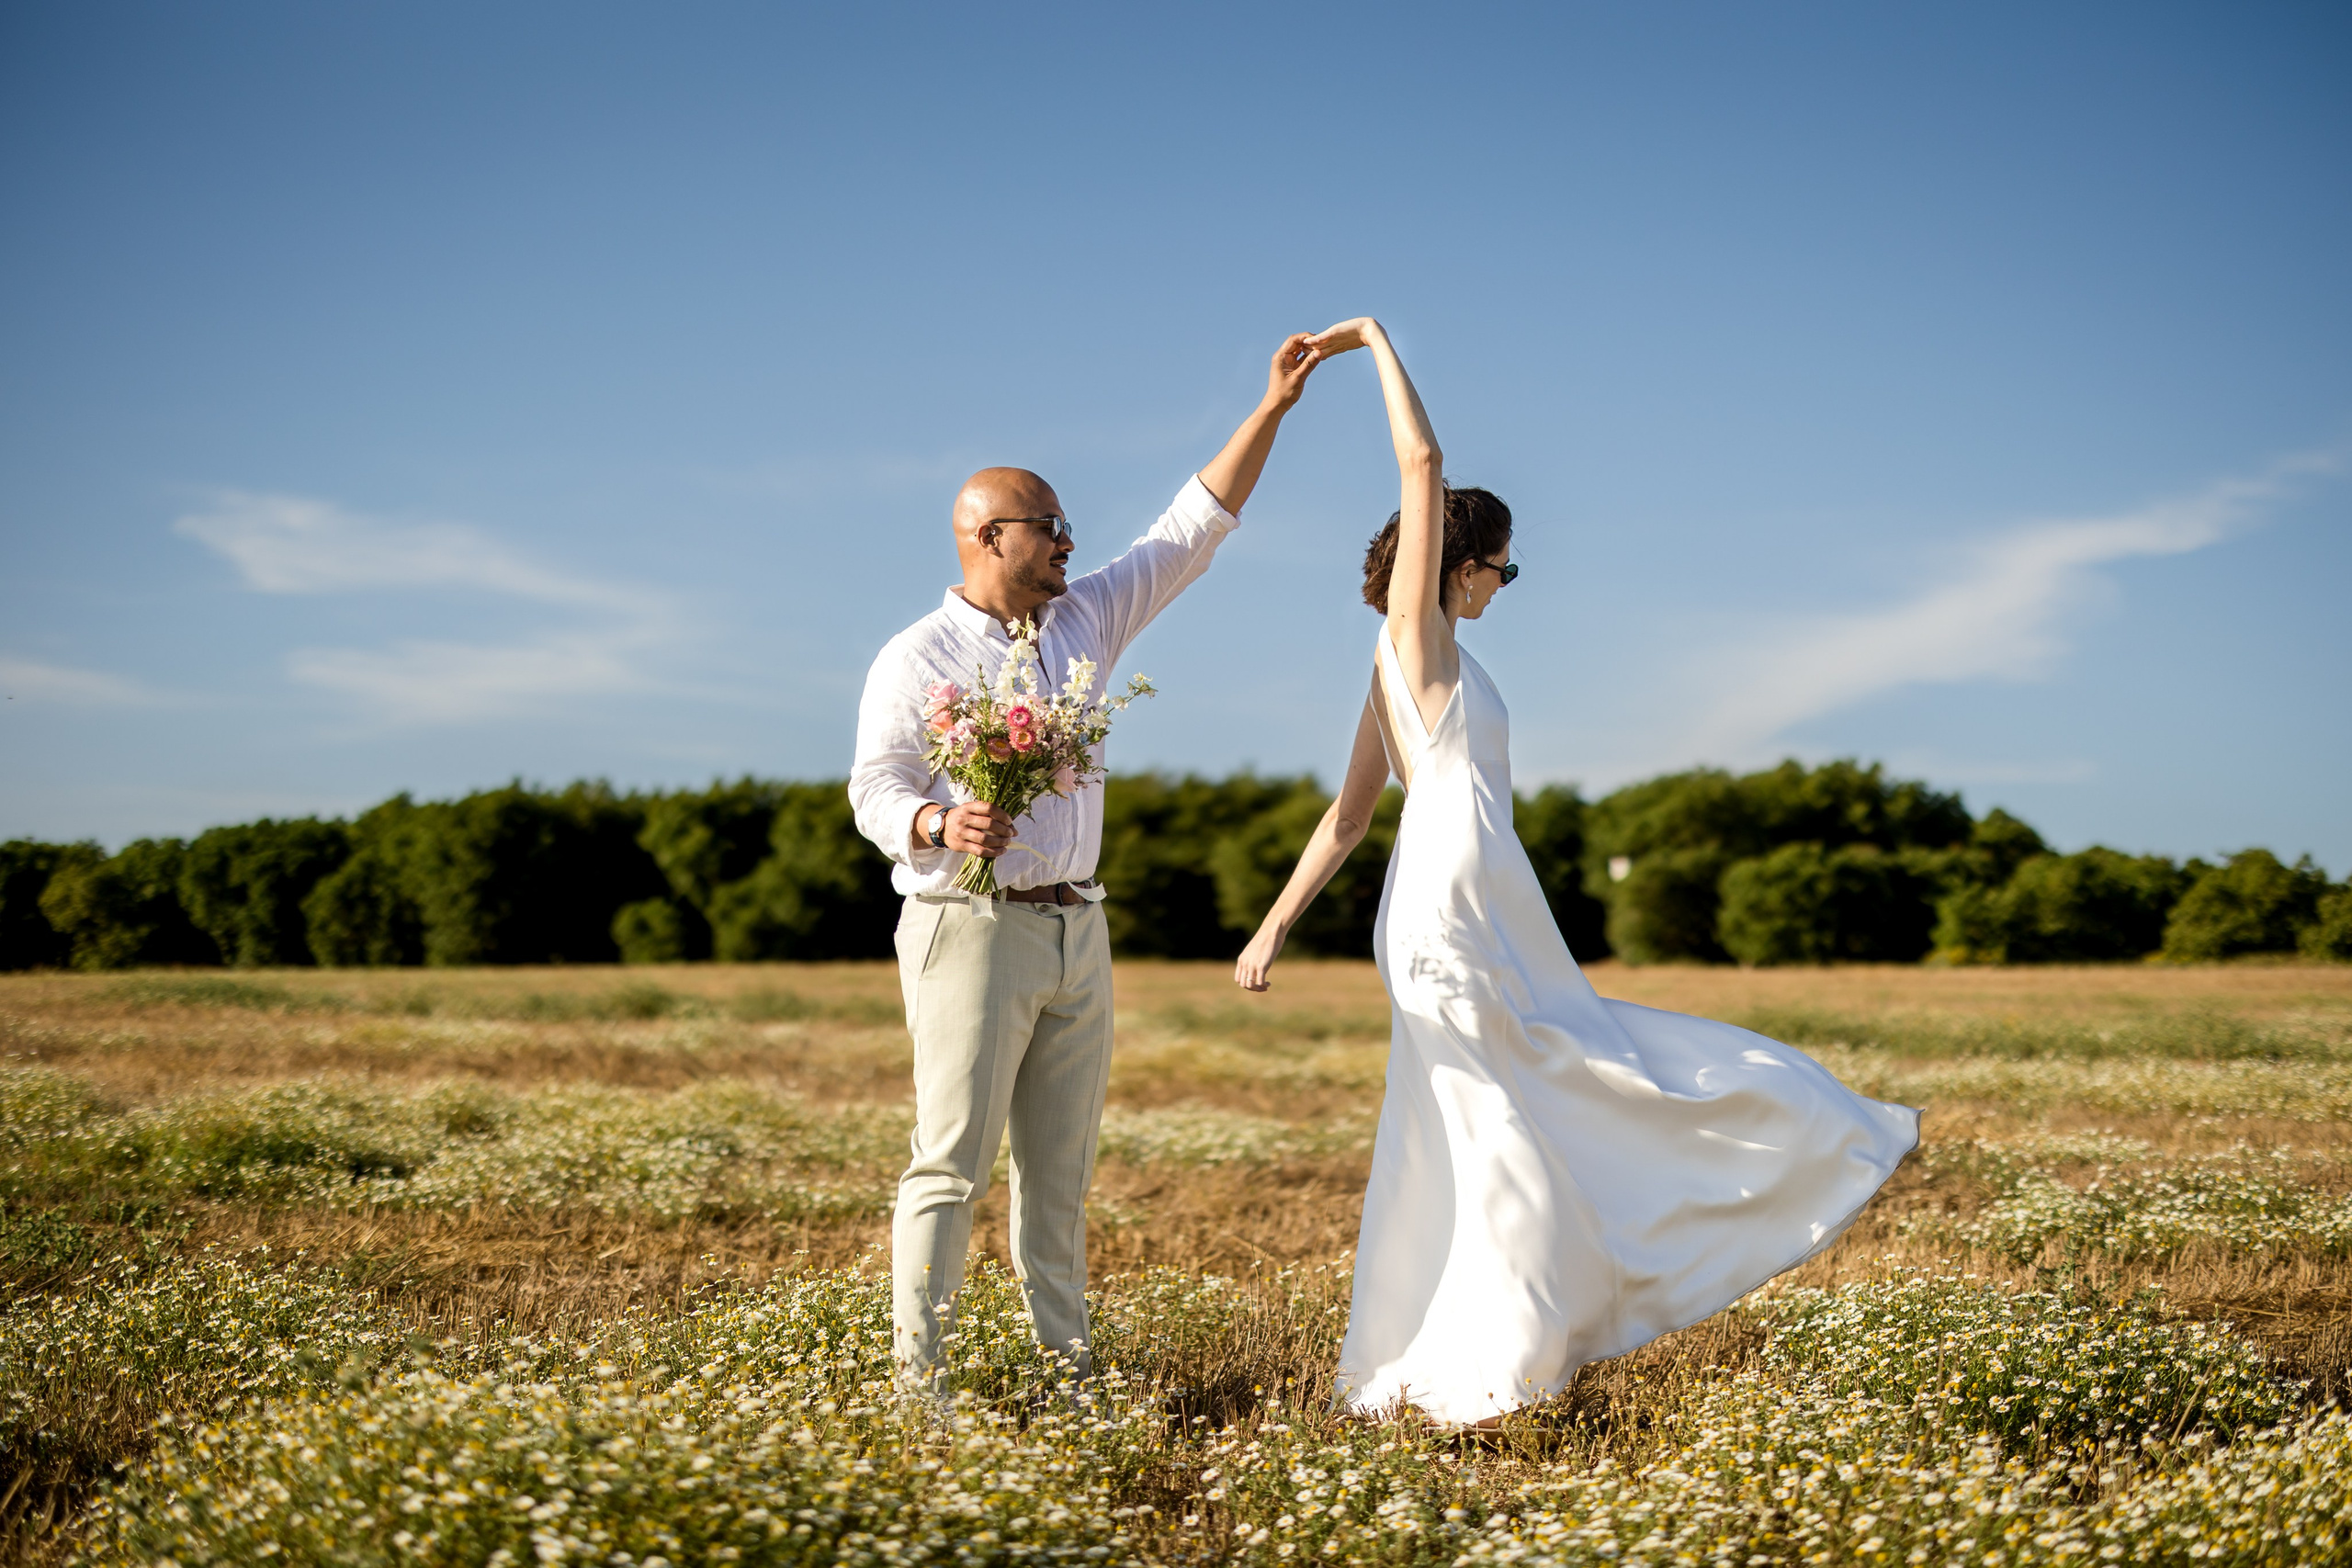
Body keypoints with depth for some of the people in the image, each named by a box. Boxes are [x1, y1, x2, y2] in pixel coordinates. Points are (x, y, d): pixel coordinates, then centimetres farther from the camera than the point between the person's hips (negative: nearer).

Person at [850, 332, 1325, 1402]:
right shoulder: (917, 658, -3)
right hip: (971, 926, -6)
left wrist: (1273, 408, 10)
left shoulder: (1084, 621, 14)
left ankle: (1065, 1366, 15)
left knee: (1060, 1171, 9)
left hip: (1075, 932, 6)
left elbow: (1193, 529, 15)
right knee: (952, 1160, -10)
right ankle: (914, 1373, -7)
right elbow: (874, 788, -9)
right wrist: (939, 825, -31)